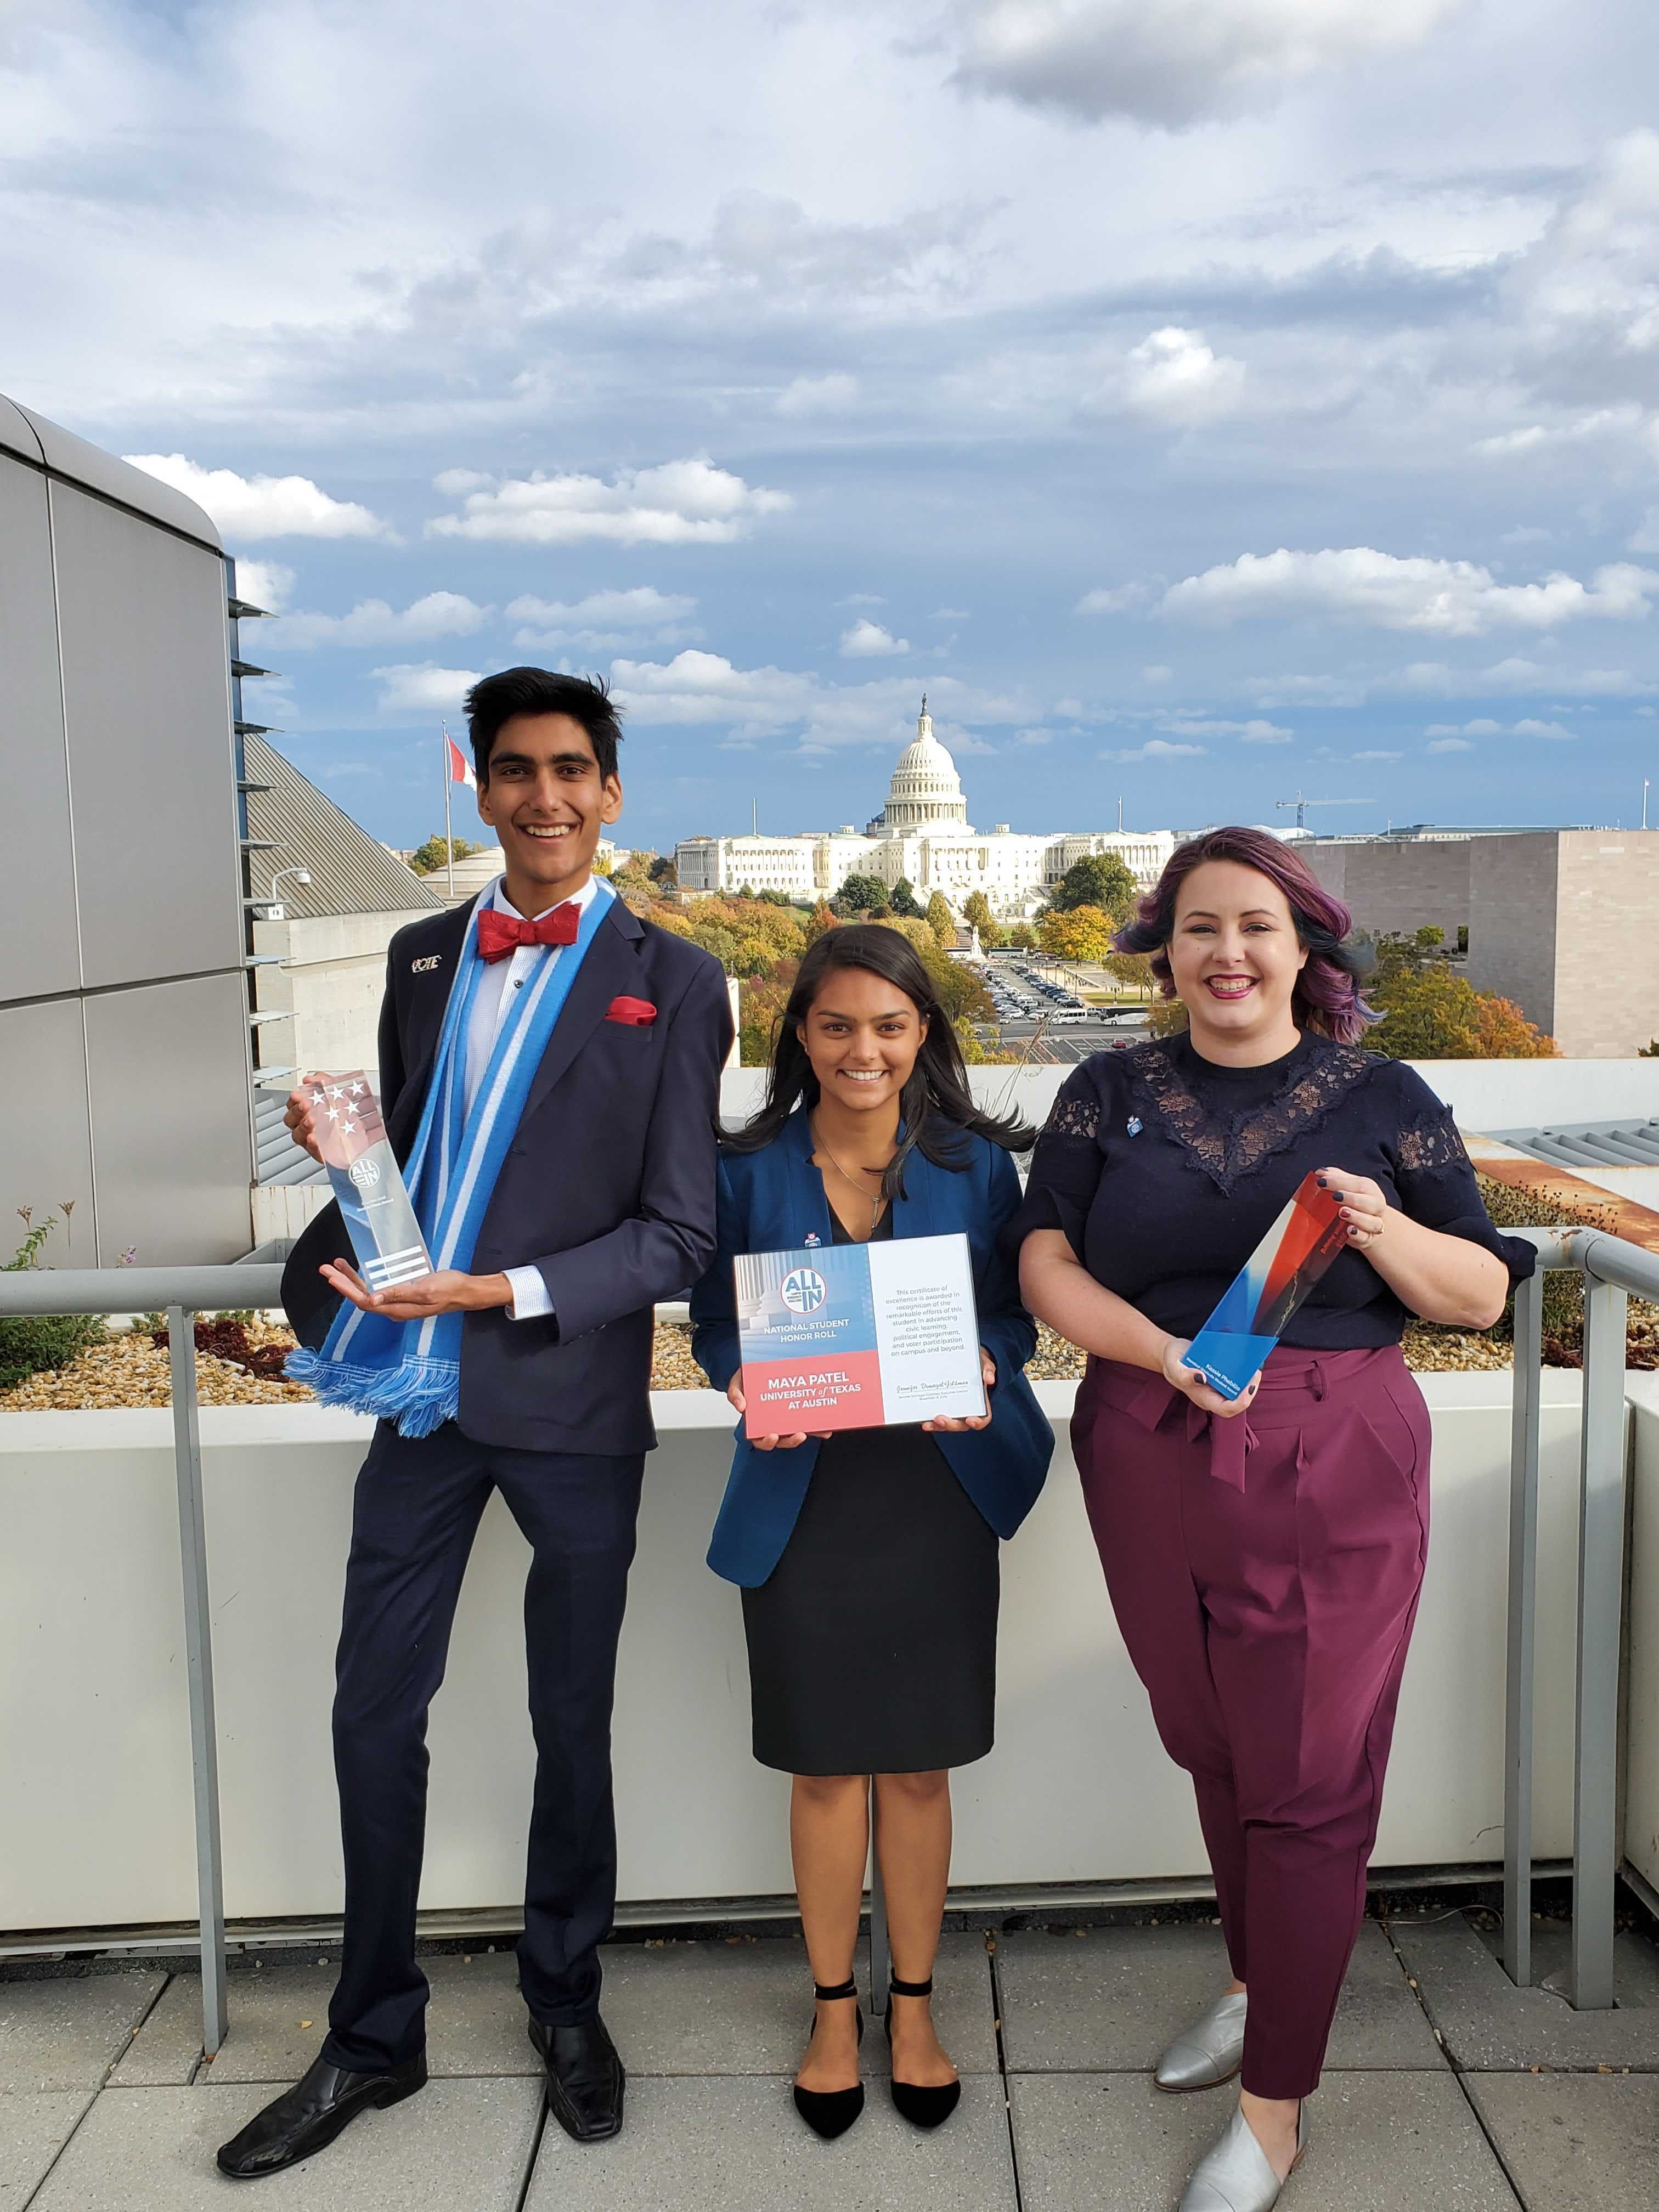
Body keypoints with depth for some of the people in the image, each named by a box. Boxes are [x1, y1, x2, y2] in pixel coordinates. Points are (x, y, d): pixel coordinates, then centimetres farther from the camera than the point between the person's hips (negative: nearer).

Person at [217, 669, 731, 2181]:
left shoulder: (670, 979, -5)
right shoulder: (424, 956, 8)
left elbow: (676, 1234, -8)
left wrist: (508, 1293, -19)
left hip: (573, 1400, -3)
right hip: (420, 1389, 4)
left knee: (574, 1720, 13)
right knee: (374, 1714, 10)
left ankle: (566, 2003, 38)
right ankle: (375, 2039, 31)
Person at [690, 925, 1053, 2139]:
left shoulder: (974, 1163, 0)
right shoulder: (750, 1170, -2)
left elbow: (1014, 1314, 3)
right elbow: (715, 1322, 3)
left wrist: (982, 1370, -18)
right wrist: (746, 1383, -17)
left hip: (936, 1485, 0)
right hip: (800, 1493, 0)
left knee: (919, 1762, 11)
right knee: (825, 1765, 10)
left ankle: (913, 2005, 31)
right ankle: (834, 2008, 31)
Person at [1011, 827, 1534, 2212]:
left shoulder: (1386, 1101, 1)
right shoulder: (1110, 1094, 6)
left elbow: (1484, 1296, 4)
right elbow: (1046, 1262, -3)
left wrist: (1388, 1233, -17)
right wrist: (1159, 1348, -21)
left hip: (1330, 1477, -2)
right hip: (1151, 1472, 3)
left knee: (1307, 1781, 4)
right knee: (1212, 1751, 17)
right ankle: (1256, 1983, 43)